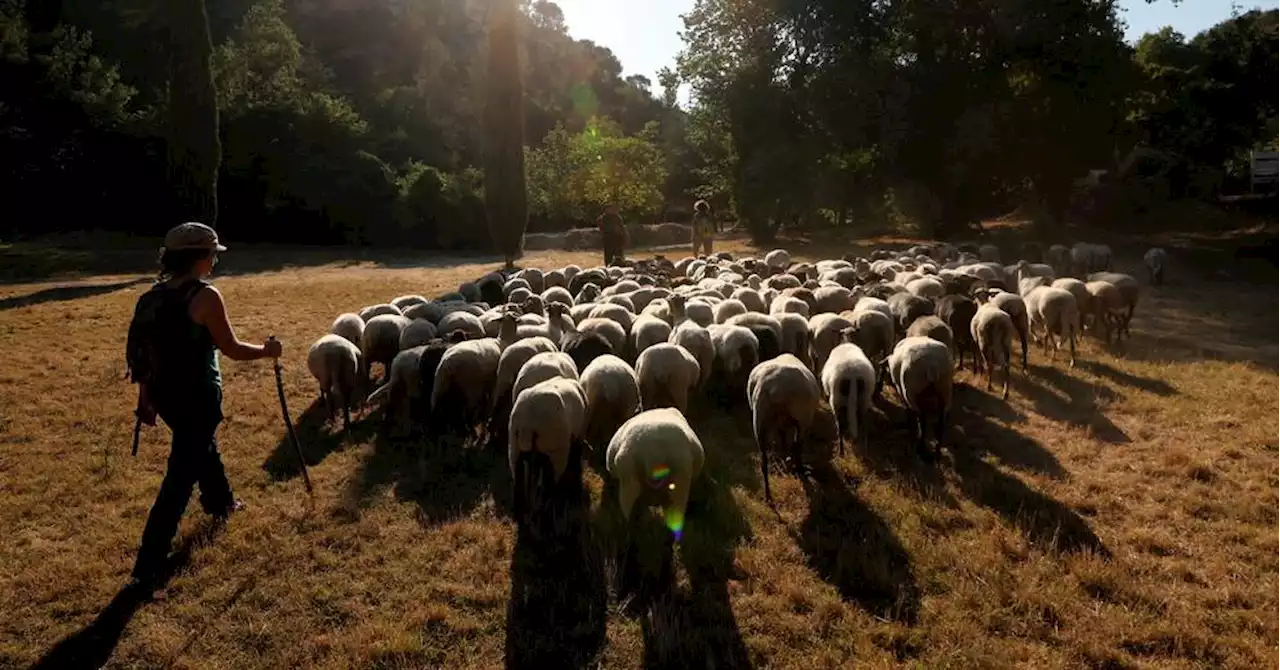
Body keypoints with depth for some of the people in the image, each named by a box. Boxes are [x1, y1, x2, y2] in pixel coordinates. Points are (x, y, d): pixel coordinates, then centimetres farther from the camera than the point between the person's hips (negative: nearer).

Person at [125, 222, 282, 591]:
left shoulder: (154, 295, 4)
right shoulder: (205, 296, -19)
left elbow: (142, 350, 9)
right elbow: (232, 349, -15)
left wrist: (147, 398, 18)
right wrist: (268, 350, 4)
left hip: (166, 394, 8)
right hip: (197, 397, -8)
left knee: (204, 447, 33)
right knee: (180, 479, 0)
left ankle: (220, 502, 58)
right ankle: (147, 570, 4)